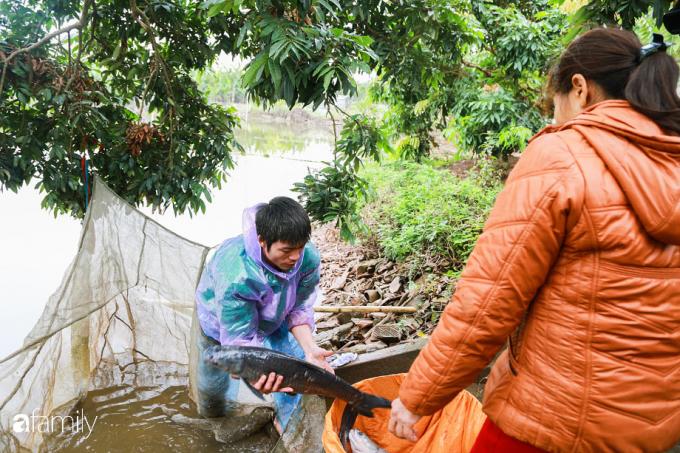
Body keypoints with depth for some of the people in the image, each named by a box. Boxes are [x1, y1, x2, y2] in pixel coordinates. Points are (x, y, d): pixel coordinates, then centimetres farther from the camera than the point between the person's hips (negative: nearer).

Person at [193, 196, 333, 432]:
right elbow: (240, 338, -38)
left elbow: (299, 309, -20)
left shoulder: (308, 257, -35)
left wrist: (310, 349, -34)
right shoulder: (235, 275, -48)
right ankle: (213, 412, 53)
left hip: (272, 317, 3)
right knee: (215, 371, 16)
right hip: (223, 319, -3)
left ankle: (286, 422, 25)